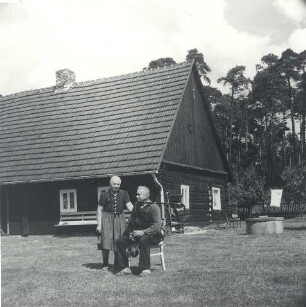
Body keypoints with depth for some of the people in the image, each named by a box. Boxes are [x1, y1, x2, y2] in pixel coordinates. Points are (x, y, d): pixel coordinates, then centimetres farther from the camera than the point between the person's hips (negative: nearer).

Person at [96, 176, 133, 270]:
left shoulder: (124, 194, 2)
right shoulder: (104, 195, -5)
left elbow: (130, 207, -4)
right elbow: (99, 210, -2)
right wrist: (99, 224, -7)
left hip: (120, 219, 3)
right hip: (107, 218, -3)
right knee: (106, 241, -6)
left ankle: (117, 263, 18)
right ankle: (105, 264, 7)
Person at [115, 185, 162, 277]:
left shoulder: (153, 207, -10)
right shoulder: (136, 206, 12)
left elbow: (157, 226, -18)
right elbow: (132, 223, 20)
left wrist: (143, 232, -26)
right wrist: (131, 232, 1)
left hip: (153, 234, -7)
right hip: (137, 233, 7)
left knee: (143, 240, -39)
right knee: (120, 241, -11)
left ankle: (145, 269, -30)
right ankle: (124, 267, -5)